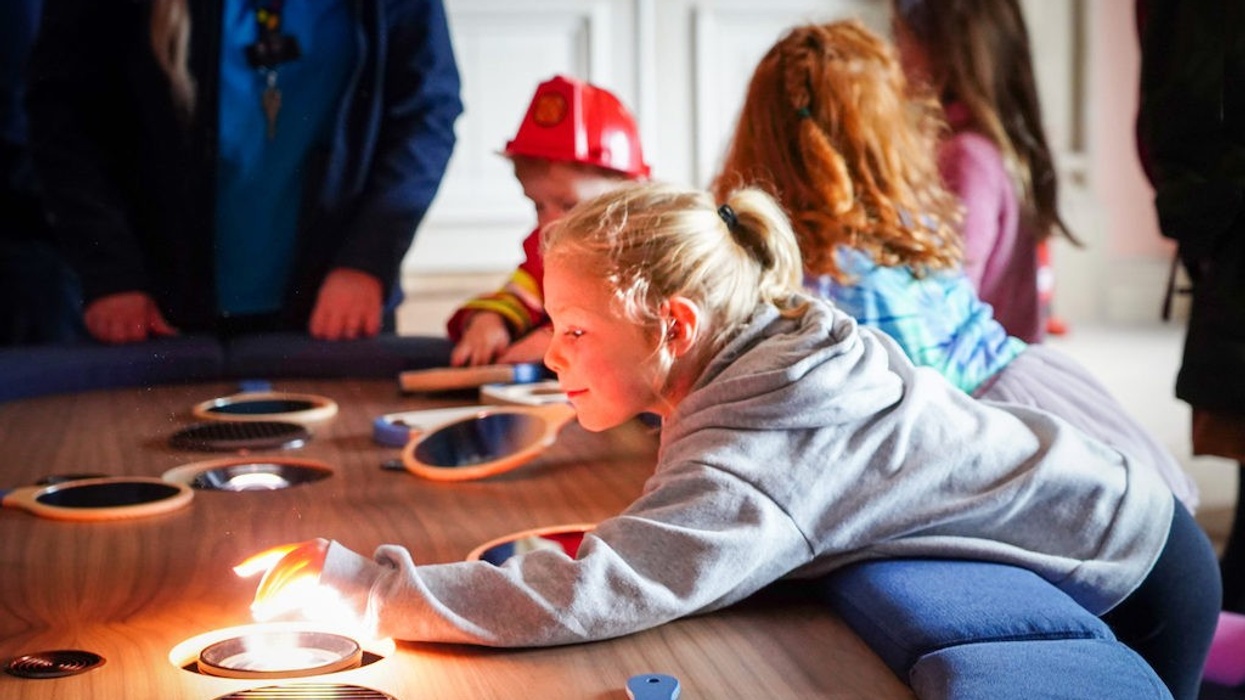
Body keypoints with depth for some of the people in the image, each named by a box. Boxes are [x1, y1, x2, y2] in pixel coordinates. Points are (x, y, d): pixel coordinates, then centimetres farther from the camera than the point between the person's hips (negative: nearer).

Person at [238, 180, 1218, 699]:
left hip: (1135, 587, -8)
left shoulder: (749, 464, -35)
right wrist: (637, 528, -14)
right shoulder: (778, 329, -8)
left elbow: (581, 596, -45)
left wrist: (353, 582, -41)